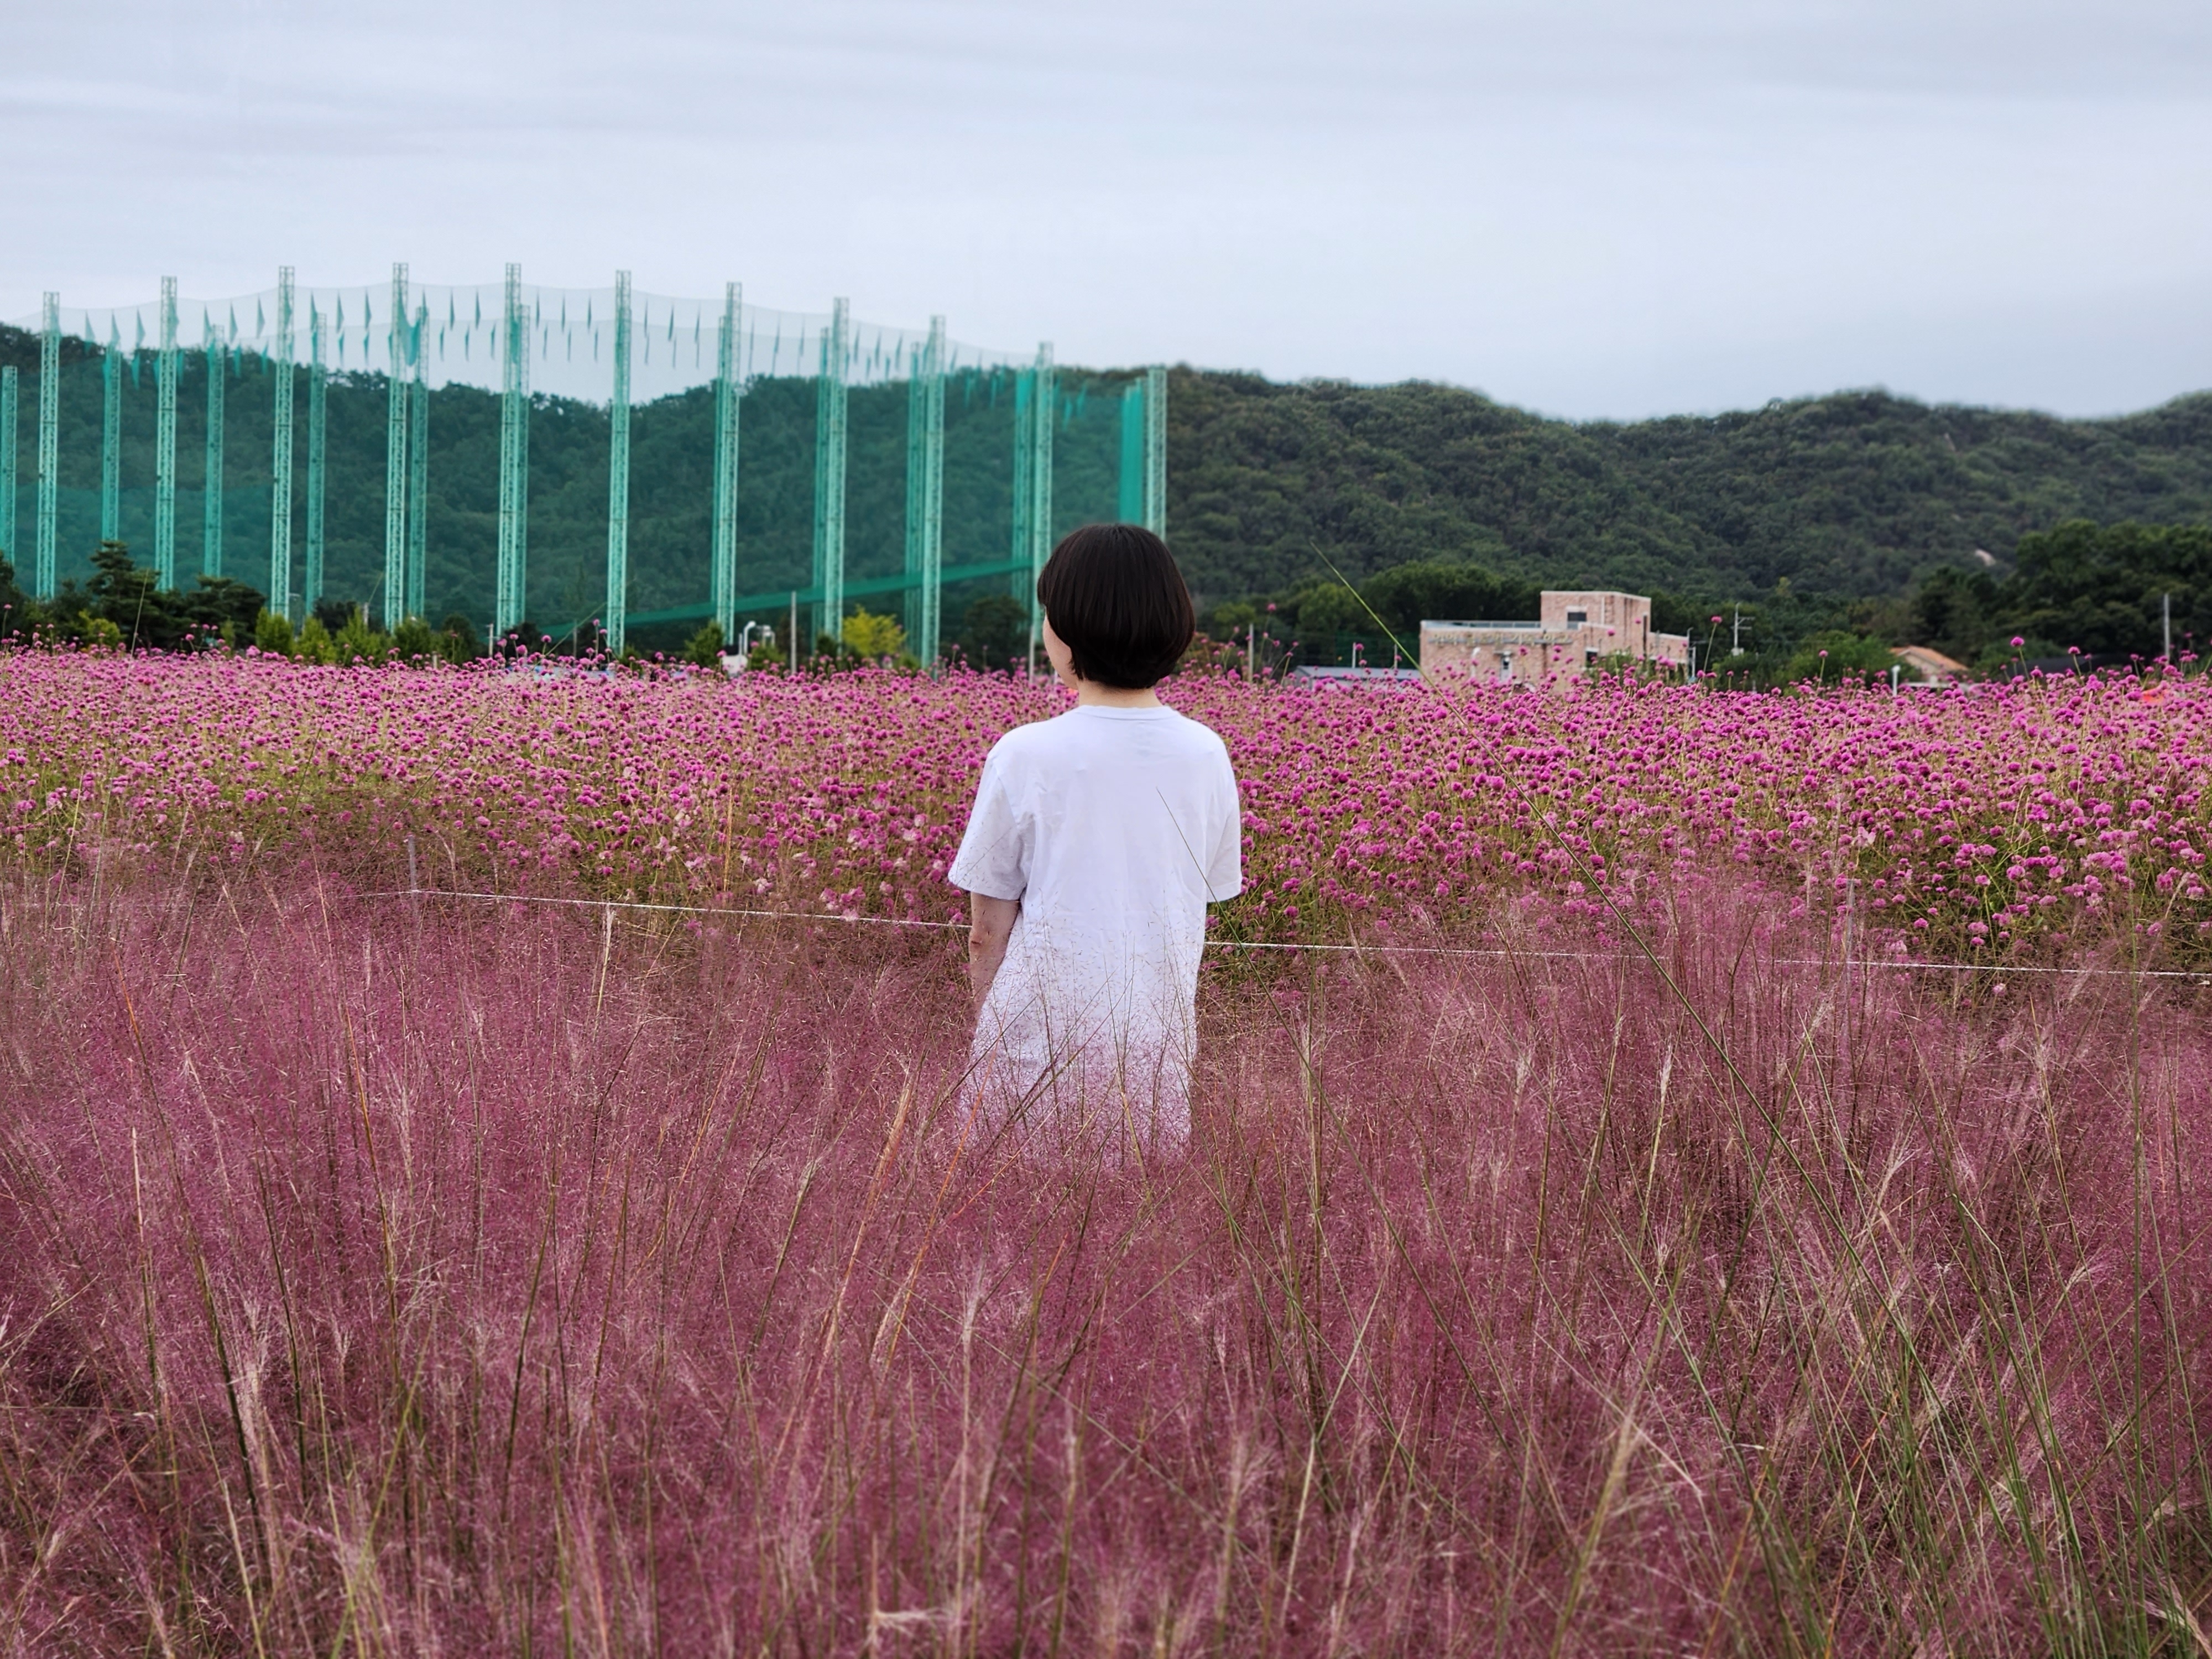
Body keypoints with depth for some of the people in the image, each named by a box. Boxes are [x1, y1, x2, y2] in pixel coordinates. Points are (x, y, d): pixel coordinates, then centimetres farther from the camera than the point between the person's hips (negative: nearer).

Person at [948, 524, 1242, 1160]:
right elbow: (1205, 910, 9)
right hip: (1160, 1046, 3)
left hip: (1041, 1046, -3)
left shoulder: (1026, 756, -9)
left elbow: (988, 931, -4)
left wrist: (989, 1038, 7)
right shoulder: (1207, 757, 1)